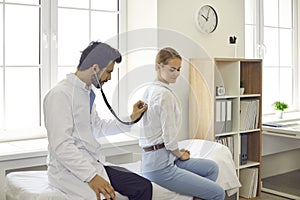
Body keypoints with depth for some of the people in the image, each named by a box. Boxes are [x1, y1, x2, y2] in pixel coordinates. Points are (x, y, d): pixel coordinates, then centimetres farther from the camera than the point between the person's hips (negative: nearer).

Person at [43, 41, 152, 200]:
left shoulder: (87, 93, 13)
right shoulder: (60, 94, -16)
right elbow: (61, 146, -22)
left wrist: (131, 119, 18)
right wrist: (91, 177, -26)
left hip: (92, 164, 9)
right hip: (69, 170, -9)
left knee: (143, 186, -4)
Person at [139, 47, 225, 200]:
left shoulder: (150, 89, 11)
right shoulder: (165, 94, -19)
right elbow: (170, 137, -19)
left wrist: (177, 152, 13)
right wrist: (180, 154, 1)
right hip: (160, 166, -10)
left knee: (212, 168, 18)